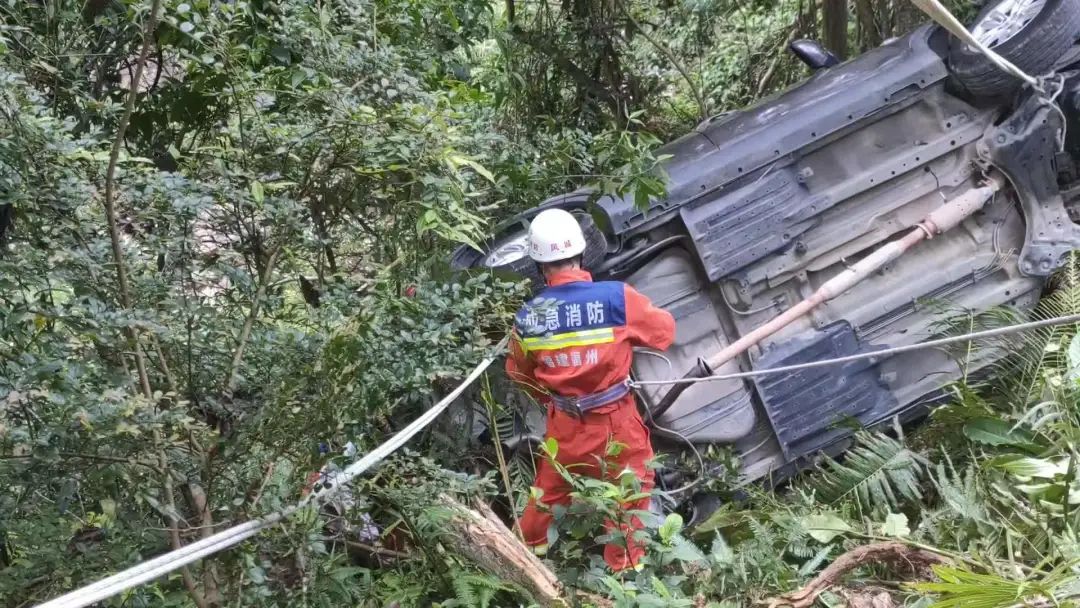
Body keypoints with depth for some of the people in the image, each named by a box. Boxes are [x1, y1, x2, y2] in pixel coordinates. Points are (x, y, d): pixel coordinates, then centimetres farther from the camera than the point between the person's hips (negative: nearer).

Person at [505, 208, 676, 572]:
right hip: (615, 421, -3)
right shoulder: (617, 297, -21)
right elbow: (664, 332, -5)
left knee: (551, 484, 26)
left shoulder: (527, 316, -10)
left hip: (564, 422, 3)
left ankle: (528, 545, 45)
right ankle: (624, 563, 30)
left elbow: (520, 373, 8)